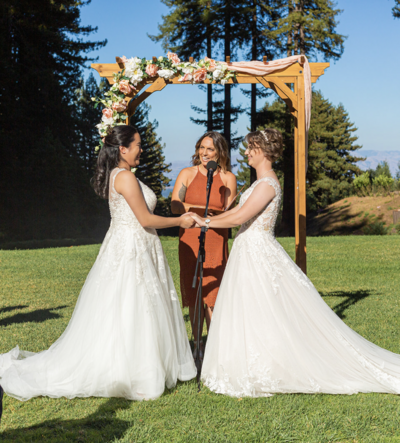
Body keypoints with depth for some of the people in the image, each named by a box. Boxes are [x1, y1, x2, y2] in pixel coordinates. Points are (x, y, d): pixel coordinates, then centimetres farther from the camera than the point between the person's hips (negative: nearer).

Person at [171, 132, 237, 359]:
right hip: (190, 240, 1)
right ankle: (198, 345, 16)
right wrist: (207, 209, -18)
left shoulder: (228, 178, 4)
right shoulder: (187, 174, 3)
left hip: (216, 241, -1)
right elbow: (175, 206, -8)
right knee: (193, 294, 4)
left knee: (213, 296, -4)